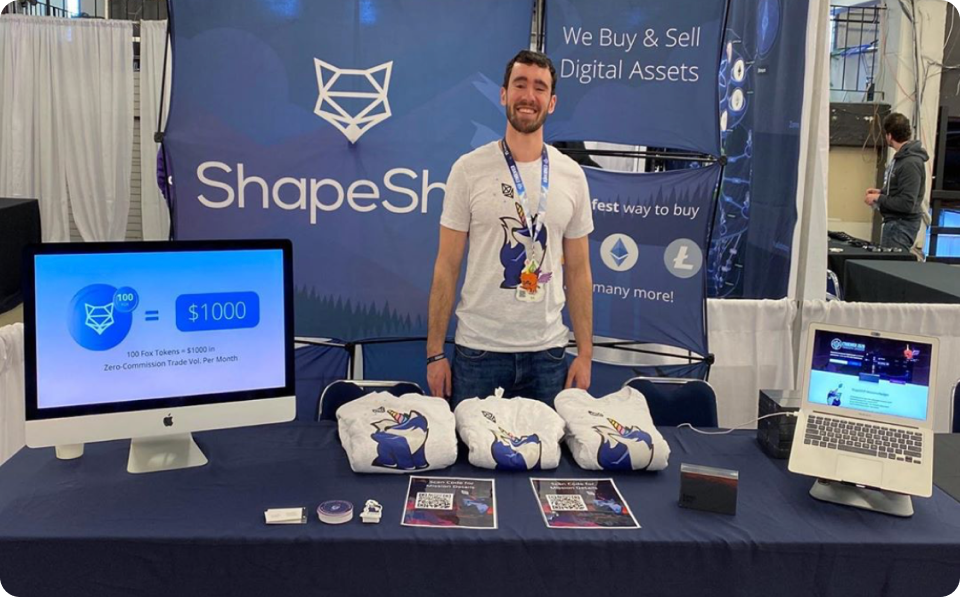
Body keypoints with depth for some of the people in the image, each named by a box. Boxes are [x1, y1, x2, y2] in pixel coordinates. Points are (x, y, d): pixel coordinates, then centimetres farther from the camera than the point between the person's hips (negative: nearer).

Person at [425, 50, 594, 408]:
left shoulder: (572, 176, 5)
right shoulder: (469, 169, -3)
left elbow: (578, 271, 8)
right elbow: (447, 266, -2)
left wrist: (585, 352, 4)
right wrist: (435, 352, -5)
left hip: (547, 351, 2)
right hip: (478, 350, -2)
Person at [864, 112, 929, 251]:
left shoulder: (911, 163, -20)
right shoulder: (900, 157, 9)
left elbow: (907, 204, -24)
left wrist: (878, 198, -15)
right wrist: (881, 192, 8)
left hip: (902, 225, -10)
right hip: (893, 221, 10)